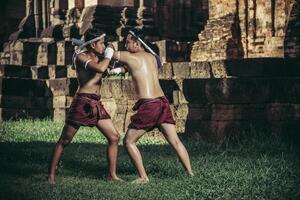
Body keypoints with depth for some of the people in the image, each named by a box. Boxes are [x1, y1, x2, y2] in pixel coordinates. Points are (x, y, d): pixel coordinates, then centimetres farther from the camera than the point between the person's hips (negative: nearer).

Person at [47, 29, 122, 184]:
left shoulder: (99, 58, 15)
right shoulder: (81, 57, -8)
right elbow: (100, 68, -25)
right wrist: (108, 56, -9)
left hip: (96, 104, 8)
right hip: (82, 101, -8)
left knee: (114, 138, 3)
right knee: (64, 140, -1)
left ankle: (112, 175, 12)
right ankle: (51, 175, 6)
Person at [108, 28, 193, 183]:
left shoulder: (130, 57, -2)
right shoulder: (152, 57, 17)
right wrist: (119, 70, 17)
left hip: (148, 105, -6)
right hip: (162, 102, 6)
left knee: (129, 141, 7)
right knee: (175, 142, 10)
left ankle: (143, 177, 2)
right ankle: (191, 173, 8)